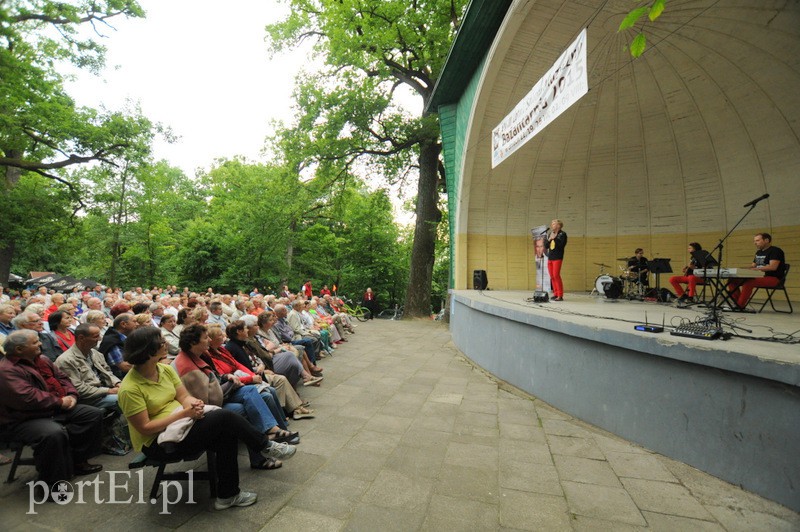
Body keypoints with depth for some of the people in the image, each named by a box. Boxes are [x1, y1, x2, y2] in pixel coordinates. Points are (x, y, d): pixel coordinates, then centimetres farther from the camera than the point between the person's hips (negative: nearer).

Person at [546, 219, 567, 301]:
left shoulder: (562, 234, -2)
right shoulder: (551, 234, 15)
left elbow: (561, 244, -16)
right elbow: (546, 246, 14)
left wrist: (554, 238, -13)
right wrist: (549, 239, -2)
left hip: (557, 257, -7)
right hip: (550, 257, 7)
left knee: (556, 275, -11)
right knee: (552, 276, 7)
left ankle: (560, 295, -7)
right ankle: (555, 294, 15)